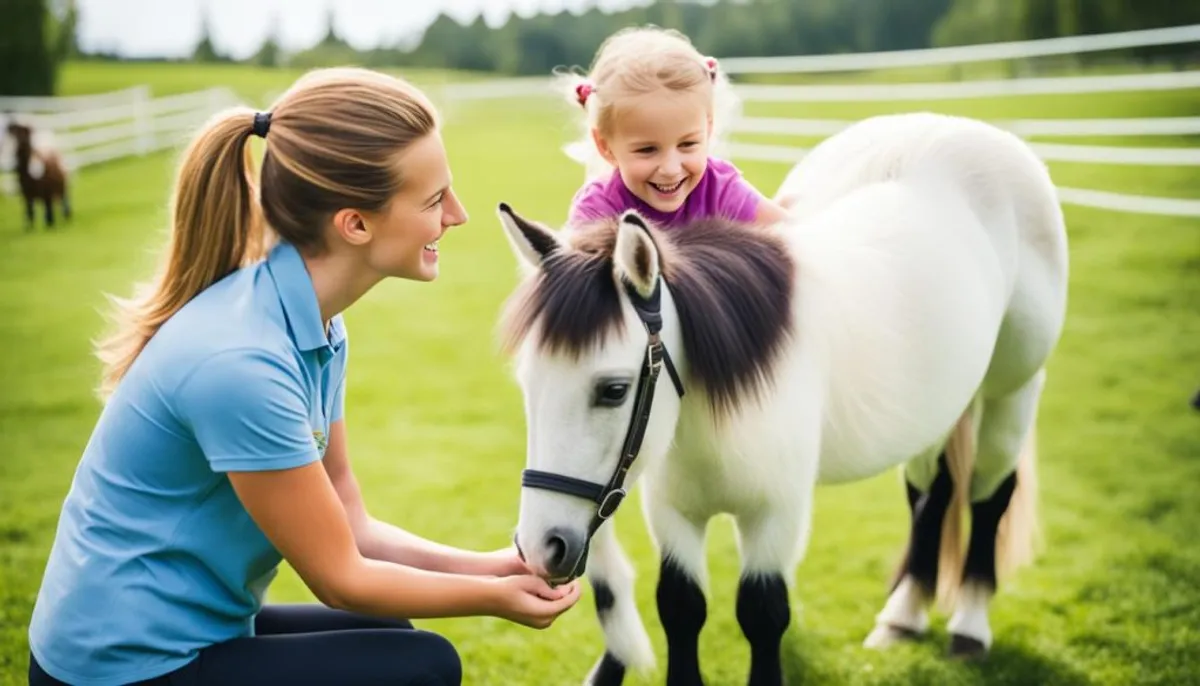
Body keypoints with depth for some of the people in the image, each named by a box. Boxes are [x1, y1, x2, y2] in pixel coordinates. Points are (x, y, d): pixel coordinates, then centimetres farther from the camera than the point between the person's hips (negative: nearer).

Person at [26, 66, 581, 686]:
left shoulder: (316, 328, -1)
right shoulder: (241, 363, -28)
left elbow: (349, 530, 4)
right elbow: (340, 578, -19)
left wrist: (490, 566, -6)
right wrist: (494, 597, -8)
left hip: (179, 631, 9)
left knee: (388, 635, 22)